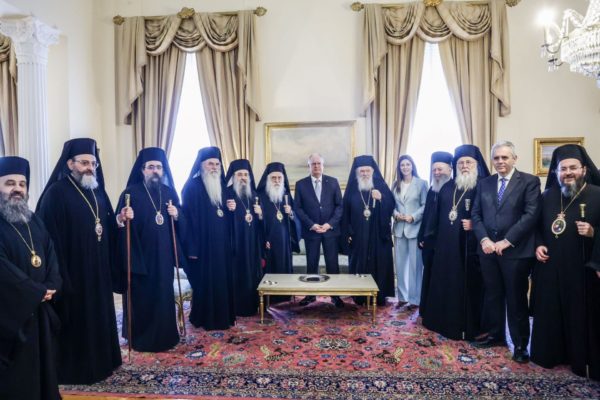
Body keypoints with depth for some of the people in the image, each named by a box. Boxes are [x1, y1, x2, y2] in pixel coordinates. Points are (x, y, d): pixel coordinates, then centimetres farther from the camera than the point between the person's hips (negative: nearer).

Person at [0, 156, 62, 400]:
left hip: (40, 309, 6)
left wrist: (51, 287, -9)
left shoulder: (34, 221, 11)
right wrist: (36, 292, -15)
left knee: (43, 363, 16)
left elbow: (51, 254, 7)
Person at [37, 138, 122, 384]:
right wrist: (60, 276, -18)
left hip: (98, 269, 7)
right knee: (76, 319, 6)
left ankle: (101, 361, 32)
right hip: (73, 270, -7)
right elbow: (51, 237, -16)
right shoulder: (56, 193, -12)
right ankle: (75, 369, 23)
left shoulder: (97, 191, 10)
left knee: (99, 315, 16)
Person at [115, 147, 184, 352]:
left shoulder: (169, 192, 9)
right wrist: (122, 218, -31)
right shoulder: (131, 192, -5)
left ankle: (165, 335, 27)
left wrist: (176, 215, -7)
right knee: (141, 296, 3)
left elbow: (181, 221, 13)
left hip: (164, 254, 4)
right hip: (140, 254, -4)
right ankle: (140, 338, 20)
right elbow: (119, 221, -10)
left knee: (164, 294, 11)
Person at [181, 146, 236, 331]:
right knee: (204, 282, 1)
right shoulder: (192, 187, -9)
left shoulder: (221, 186, 13)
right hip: (203, 243, -7)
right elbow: (188, 218, -14)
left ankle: (223, 316, 24)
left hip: (221, 243, 7)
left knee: (222, 280, 11)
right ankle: (205, 318, 16)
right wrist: (192, 248, -18)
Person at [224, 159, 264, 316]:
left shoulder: (254, 194, 13)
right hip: (236, 242, -5)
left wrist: (260, 214, -4)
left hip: (253, 243, 6)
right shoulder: (227, 194, -4)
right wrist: (229, 210, -27)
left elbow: (260, 222, 17)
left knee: (253, 273, 9)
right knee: (238, 274, -4)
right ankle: (238, 307, 7)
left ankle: (253, 305, 21)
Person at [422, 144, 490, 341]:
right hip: (446, 245, 5)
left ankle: (468, 327, 15)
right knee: (446, 283, 10)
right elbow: (437, 216, 16)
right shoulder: (447, 187, 13)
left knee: (468, 285, 1)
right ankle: (446, 322, 25)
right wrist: (435, 238, 13)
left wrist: (474, 225, -19)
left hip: (470, 246, -5)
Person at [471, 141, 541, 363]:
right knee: (492, 294, 13)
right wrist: (484, 239, -7)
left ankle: (520, 344, 21)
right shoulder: (484, 183, 11)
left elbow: (531, 214, -11)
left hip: (516, 250, -4)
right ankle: (495, 334, 30)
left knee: (516, 298, 6)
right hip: (488, 249, 4)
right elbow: (476, 214, 8)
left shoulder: (529, 181, -2)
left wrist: (507, 241, -16)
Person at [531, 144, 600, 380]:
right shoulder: (547, 196, 8)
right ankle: (549, 354, 28)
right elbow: (537, 226, 16)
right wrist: (538, 245, 0)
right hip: (550, 268, 4)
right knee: (549, 313, 11)